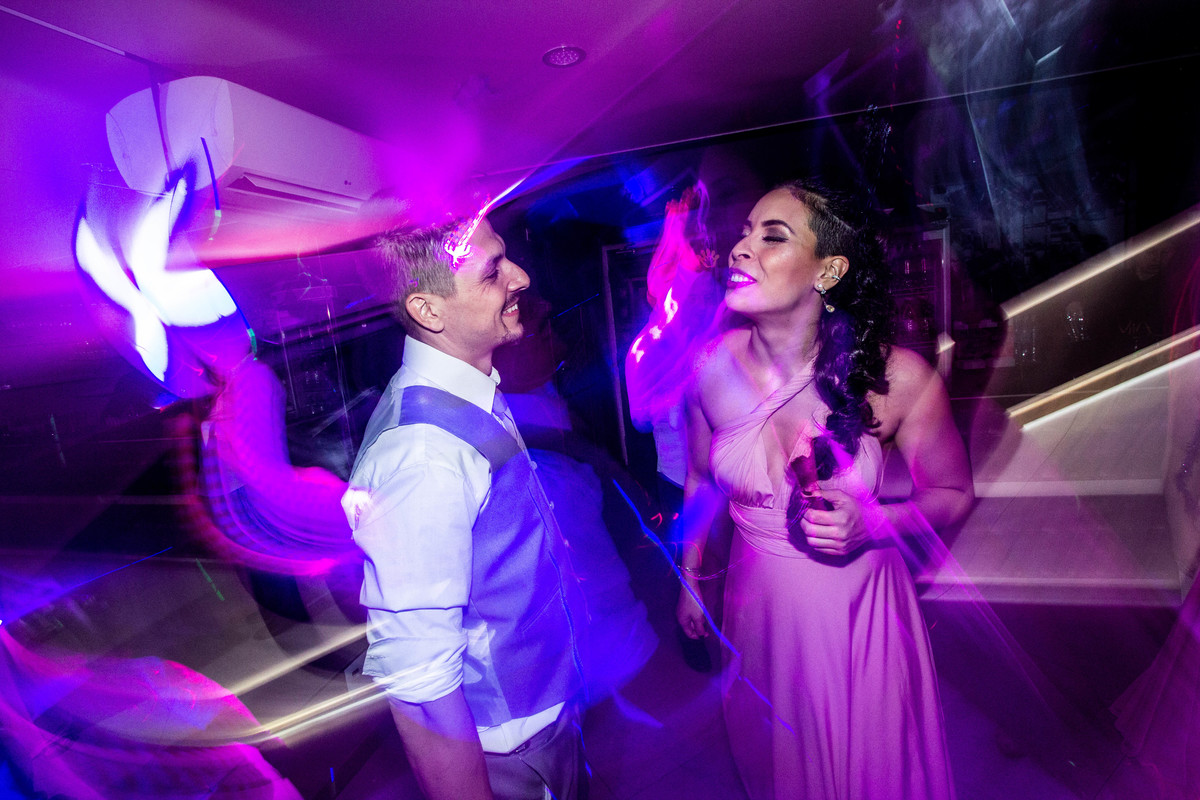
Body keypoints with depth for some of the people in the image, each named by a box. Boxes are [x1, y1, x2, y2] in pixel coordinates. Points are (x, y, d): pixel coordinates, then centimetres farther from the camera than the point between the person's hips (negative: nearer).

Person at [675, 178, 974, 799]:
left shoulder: (898, 377, -22)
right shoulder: (711, 366, -15)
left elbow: (954, 495, -6)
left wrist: (870, 525, -25)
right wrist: (690, 579, 12)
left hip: (859, 608, -1)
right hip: (761, 607, 2)